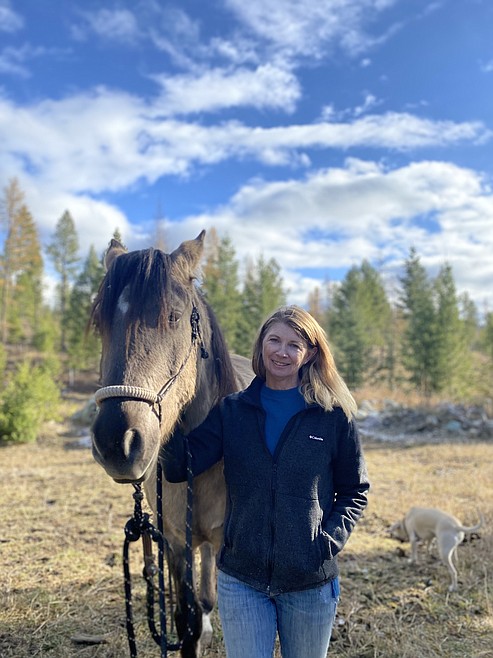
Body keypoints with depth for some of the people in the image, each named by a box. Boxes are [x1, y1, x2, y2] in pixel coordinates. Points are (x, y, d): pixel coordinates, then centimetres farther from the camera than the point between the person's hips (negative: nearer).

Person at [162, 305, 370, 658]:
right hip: (241, 578, 0)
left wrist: (330, 540, -12)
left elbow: (355, 490, 2)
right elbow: (180, 467, -13)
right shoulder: (231, 410, -3)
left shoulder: (334, 415, -6)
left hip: (310, 581, 0)